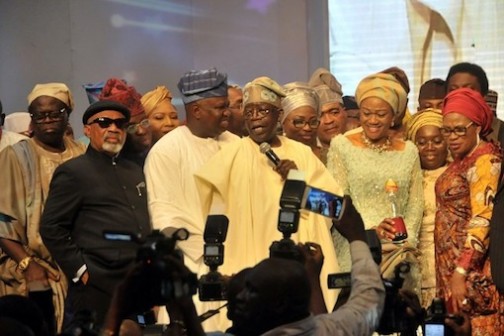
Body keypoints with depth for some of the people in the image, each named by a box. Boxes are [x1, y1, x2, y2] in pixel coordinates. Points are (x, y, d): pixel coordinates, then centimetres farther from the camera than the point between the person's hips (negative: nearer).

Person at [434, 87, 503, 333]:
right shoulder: (461, 160, 14)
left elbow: (482, 220, -20)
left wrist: (461, 272, -24)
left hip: (473, 268, -8)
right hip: (453, 266, 8)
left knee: (479, 327, -6)